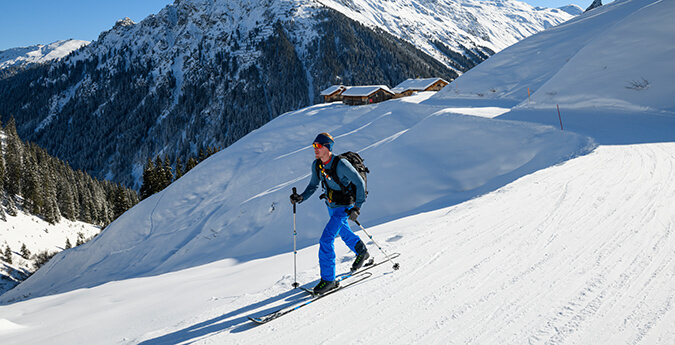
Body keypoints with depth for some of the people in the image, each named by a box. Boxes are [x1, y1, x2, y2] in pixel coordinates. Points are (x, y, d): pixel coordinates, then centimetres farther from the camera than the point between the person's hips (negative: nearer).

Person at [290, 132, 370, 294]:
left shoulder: (341, 164, -29)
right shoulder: (316, 165, -8)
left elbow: (360, 183, -20)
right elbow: (313, 185, 7)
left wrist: (357, 207, -23)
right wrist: (301, 197, -11)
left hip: (344, 207, -8)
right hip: (330, 205, 8)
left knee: (326, 239, -16)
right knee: (343, 232, 29)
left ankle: (328, 279, -7)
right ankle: (362, 252, 58)